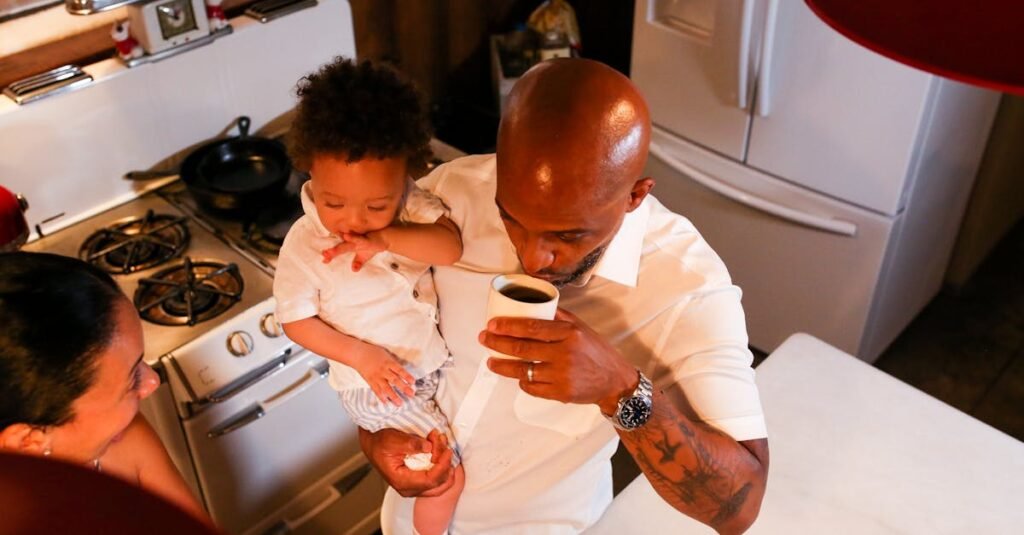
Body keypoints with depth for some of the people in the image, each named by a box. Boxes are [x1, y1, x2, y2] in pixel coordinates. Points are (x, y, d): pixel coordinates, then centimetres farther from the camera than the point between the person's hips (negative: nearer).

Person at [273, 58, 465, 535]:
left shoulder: (409, 200, -13)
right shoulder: (303, 245, -21)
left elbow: (451, 246, -24)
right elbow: (296, 321, -11)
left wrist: (386, 239, -38)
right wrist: (360, 355, -21)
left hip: (437, 357, 5)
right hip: (380, 384, -5)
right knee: (447, 477, -4)